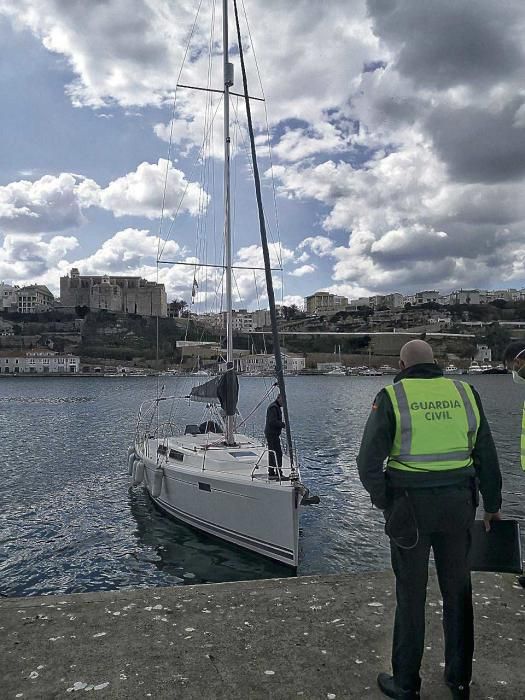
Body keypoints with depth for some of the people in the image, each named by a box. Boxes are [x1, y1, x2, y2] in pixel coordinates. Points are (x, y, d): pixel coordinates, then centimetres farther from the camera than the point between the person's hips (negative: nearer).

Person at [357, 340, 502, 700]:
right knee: (458, 591, 18)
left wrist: (385, 503, 2)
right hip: (458, 504, 3)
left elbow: (369, 463, -12)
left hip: (410, 505, -3)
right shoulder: (465, 392, 2)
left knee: (411, 594, 10)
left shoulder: (392, 396, -8)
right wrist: (492, 505, 18)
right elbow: (487, 457, 8)